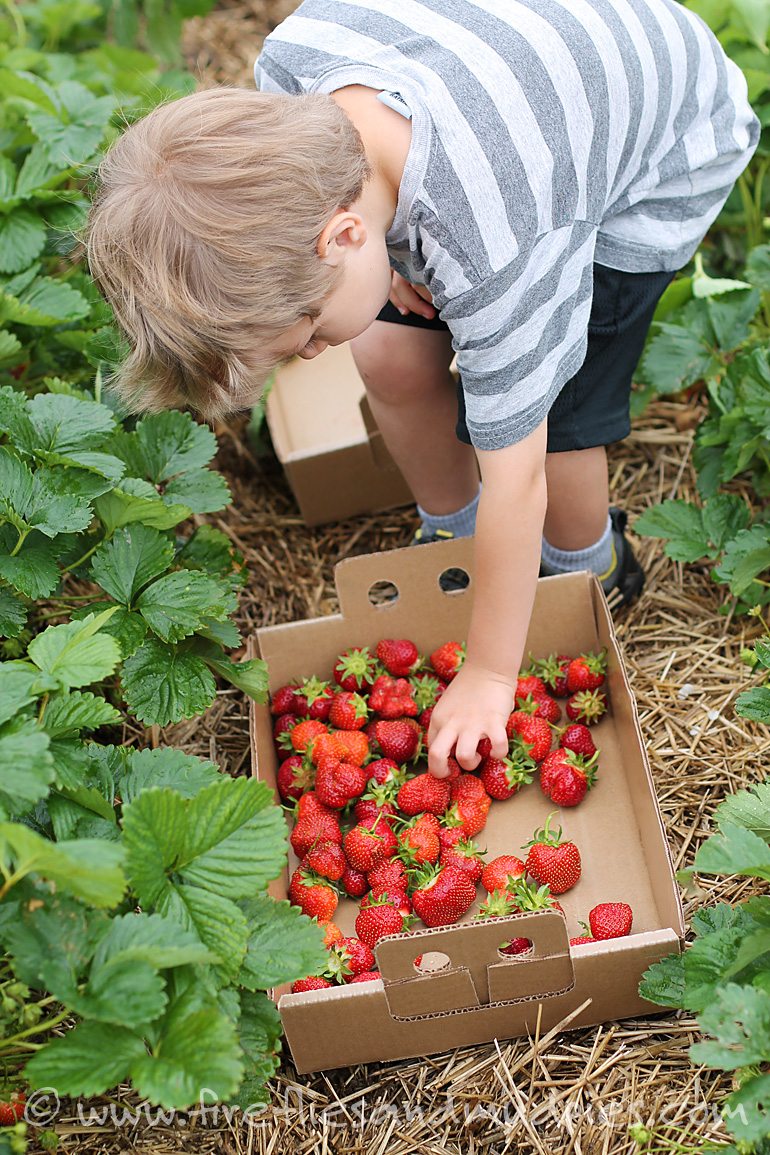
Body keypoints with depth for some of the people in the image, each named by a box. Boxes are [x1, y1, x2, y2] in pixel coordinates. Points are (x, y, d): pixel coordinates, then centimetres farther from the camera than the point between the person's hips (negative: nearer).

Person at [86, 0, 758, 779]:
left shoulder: (493, 254, -44)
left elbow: (515, 483, -32)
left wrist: (488, 676, -19)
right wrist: (387, 257, -15)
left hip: (659, 168, -6)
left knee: (536, 422, -16)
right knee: (391, 355, -3)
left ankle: (588, 574, 18)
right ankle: (452, 537, 25)